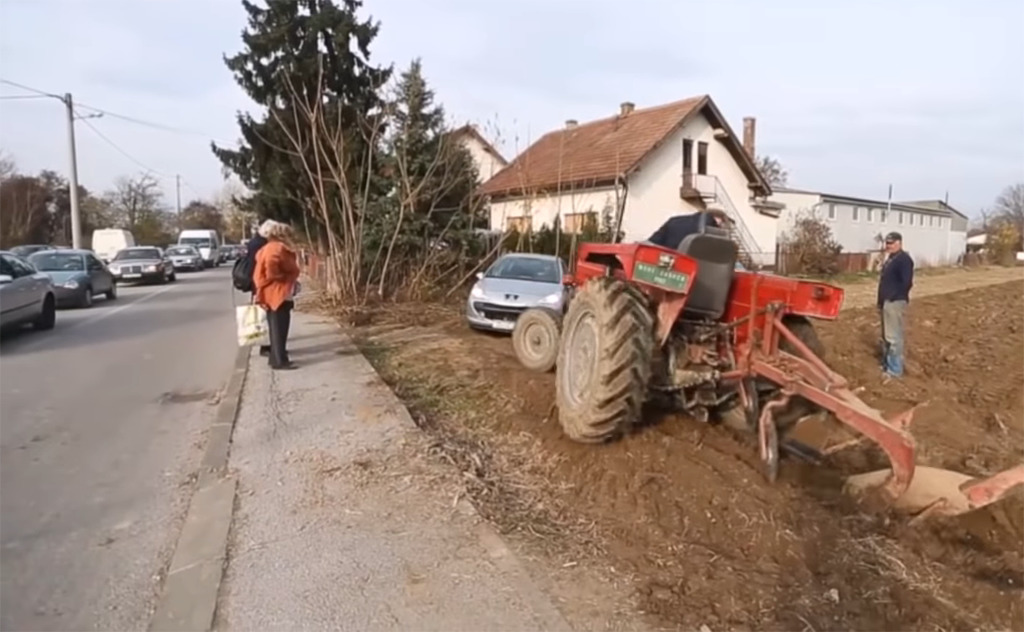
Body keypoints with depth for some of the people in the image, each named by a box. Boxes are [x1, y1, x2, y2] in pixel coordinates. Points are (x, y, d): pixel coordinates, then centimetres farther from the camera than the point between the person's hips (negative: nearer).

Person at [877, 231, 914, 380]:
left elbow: (907, 282, -21)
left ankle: (895, 370, -2)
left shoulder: (904, 259, -13)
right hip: (886, 302, 10)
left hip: (895, 302, -10)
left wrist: (894, 297, -18)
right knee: (886, 336, 16)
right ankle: (887, 364, 26)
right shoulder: (890, 259, 17)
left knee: (893, 337, -7)